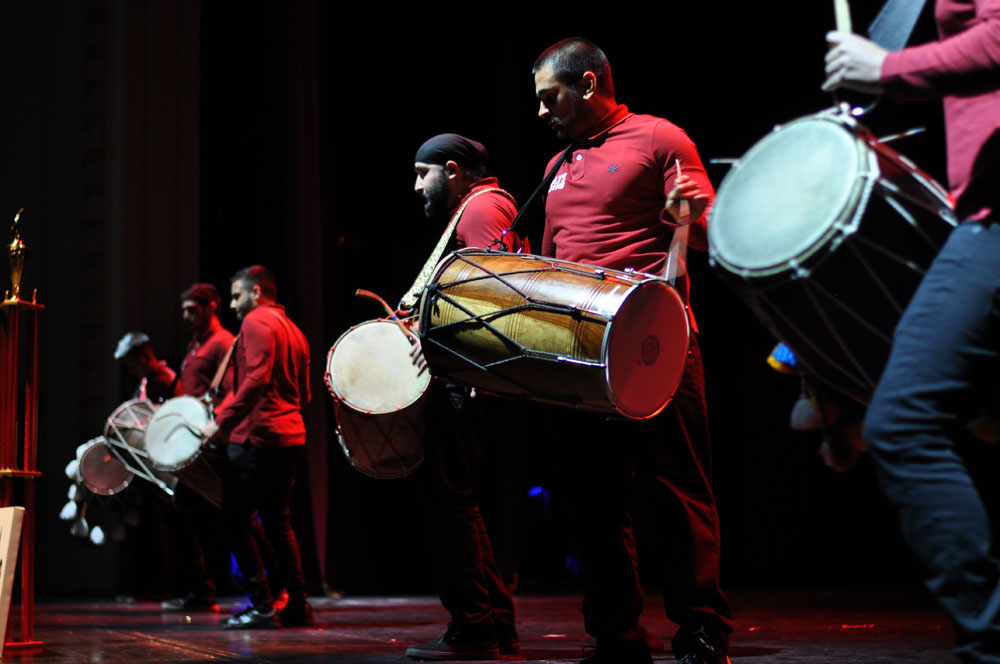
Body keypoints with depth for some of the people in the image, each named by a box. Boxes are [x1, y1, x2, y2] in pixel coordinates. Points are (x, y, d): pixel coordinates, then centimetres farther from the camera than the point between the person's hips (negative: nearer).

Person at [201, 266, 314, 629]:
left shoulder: (257, 321, -6)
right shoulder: (293, 329, 22)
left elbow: (257, 378, -20)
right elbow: (304, 394, 22)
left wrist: (222, 422, -19)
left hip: (258, 436, -9)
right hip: (291, 436, 9)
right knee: (277, 520, 13)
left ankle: (261, 606, -7)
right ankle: (297, 606, 12)